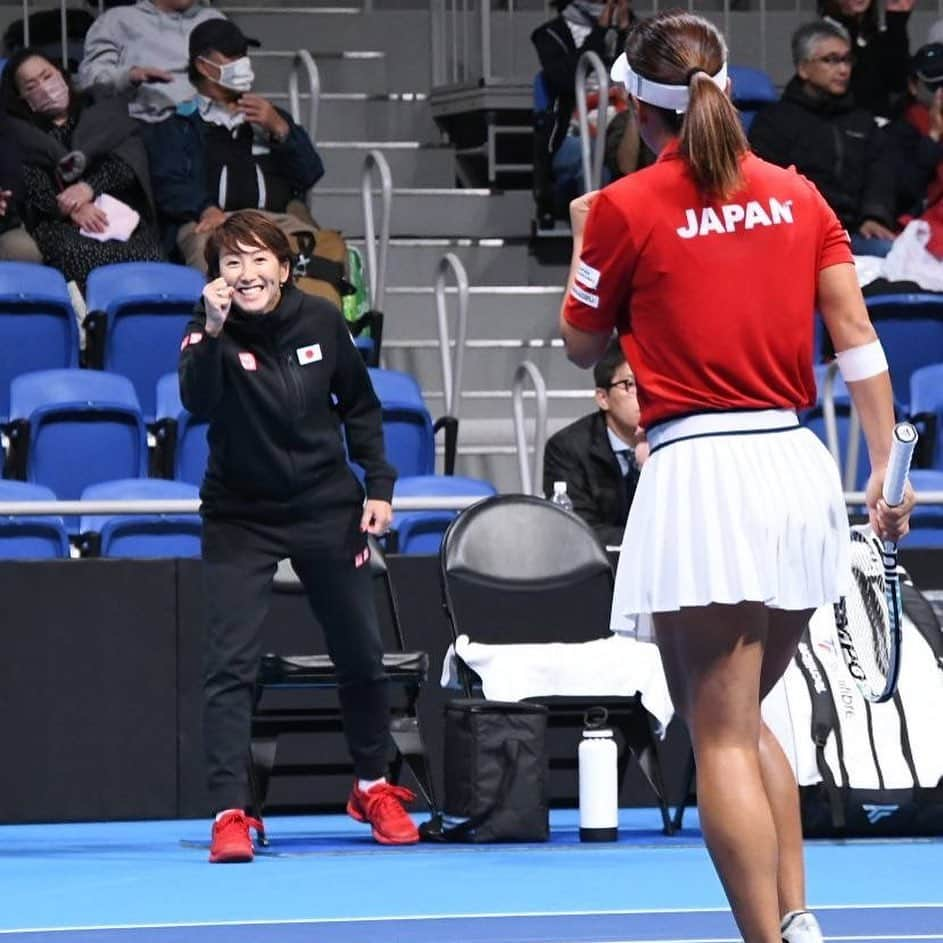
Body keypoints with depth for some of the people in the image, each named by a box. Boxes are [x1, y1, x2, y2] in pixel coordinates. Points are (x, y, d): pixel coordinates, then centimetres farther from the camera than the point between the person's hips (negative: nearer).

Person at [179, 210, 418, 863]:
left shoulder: (321, 321, -5)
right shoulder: (211, 335, -13)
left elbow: (360, 406, 9)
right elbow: (198, 403, -32)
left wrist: (379, 484, 3)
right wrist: (211, 333, -44)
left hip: (327, 508, 3)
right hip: (240, 518, -3)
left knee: (362, 655, 12)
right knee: (231, 663, -14)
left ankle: (374, 786, 32)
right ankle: (230, 813, -13)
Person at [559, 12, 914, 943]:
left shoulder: (627, 207, -3)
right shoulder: (796, 195, 9)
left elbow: (582, 344, 10)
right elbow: (857, 334, 4)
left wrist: (583, 243, 27)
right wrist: (885, 473, 6)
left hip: (701, 474, -5)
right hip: (798, 468, 5)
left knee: (722, 741, -2)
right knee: (744, 722, 21)